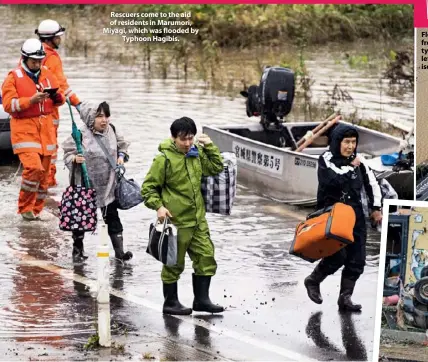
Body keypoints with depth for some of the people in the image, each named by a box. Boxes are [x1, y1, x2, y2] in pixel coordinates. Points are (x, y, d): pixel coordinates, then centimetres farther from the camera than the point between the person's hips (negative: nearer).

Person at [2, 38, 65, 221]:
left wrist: (57, 96, -9)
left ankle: (36, 210, 18)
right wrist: (31, 100, -23)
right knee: (34, 167, -21)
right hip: (24, 129, -5)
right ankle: (25, 207, -6)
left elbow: (59, 100, 15)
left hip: (46, 129, 5)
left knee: (44, 172, 6)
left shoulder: (47, 75, 11)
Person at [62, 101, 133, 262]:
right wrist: (74, 159, -29)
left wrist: (121, 156, 1)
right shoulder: (81, 134, -15)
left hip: (108, 185, 4)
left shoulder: (112, 131, 1)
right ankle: (78, 249, 24)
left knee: (112, 216, 7)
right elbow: (68, 153, -9)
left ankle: (119, 250, 11)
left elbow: (122, 146, 19)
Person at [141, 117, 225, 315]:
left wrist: (209, 146, 8)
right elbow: (148, 187, -9)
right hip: (176, 221, -6)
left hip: (198, 219, 6)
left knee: (206, 256, 7)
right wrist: (158, 206, -22)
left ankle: (201, 299, 17)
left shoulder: (197, 154, 7)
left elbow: (216, 168, 17)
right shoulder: (164, 159, -13)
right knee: (174, 262, 4)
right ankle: (170, 302, 17)